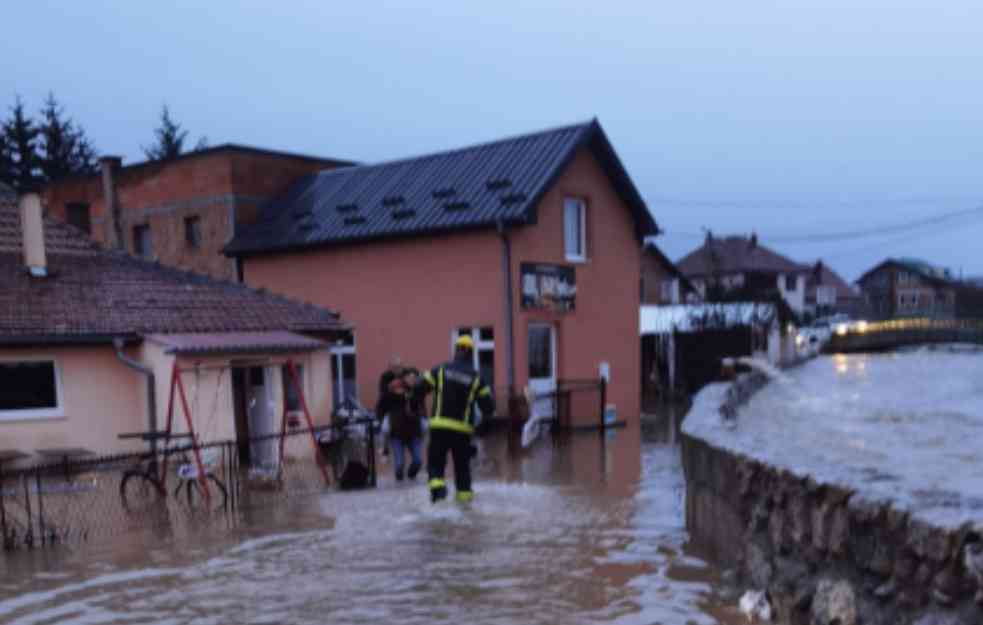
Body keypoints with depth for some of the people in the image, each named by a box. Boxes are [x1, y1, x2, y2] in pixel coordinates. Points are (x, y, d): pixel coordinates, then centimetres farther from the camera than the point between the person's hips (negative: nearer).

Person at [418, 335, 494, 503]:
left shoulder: (440, 370, 1)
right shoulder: (476, 377, 4)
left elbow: (420, 389, -1)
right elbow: (488, 405, 4)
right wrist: (482, 425, 20)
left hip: (440, 426, -1)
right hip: (463, 428, 1)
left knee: (436, 461, 7)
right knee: (462, 464, 16)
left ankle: (437, 485, -17)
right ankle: (464, 494, 20)